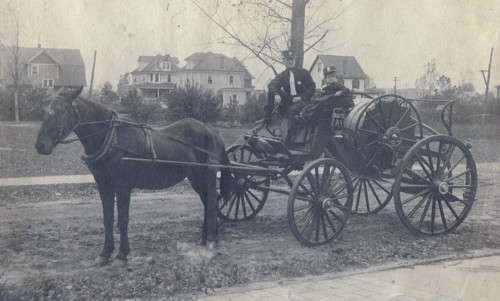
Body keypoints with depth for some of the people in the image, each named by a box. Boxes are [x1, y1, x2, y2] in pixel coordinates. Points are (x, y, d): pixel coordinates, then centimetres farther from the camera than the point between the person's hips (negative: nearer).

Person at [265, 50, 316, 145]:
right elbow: (272, 85, -10)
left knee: (292, 110, -37)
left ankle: (290, 137, -36)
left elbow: (312, 88, 1)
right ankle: (268, 115, -11)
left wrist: (301, 97, -13)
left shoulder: (303, 72, 7)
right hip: (288, 102, 3)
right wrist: (276, 94, -33)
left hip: (302, 101, -3)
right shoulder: (282, 76, 11)